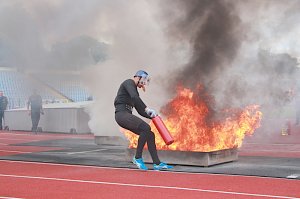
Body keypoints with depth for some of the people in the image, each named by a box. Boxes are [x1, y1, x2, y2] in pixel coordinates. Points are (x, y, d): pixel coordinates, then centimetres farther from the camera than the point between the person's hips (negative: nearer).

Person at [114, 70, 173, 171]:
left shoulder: (134, 90, 27)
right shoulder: (129, 82, -1)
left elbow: (140, 110, 26)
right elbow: (134, 97, -22)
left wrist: (152, 116, 14)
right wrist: (147, 109, -24)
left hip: (127, 115, 10)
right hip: (121, 113, -10)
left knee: (150, 135, 0)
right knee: (145, 128, -26)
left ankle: (157, 163, 2)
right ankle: (137, 158, -16)